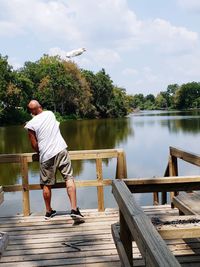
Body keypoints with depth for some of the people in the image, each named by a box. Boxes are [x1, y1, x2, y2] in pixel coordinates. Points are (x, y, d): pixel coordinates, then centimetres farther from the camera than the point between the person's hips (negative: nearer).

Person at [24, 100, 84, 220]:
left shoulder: (31, 124, -3)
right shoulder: (50, 114, 7)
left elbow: (34, 145, 0)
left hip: (46, 156, -1)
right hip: (61, 150, 2)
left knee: (46, 184, 13)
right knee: (69, 178, 0)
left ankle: (49, 211, 26)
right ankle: (74, 209, -9)